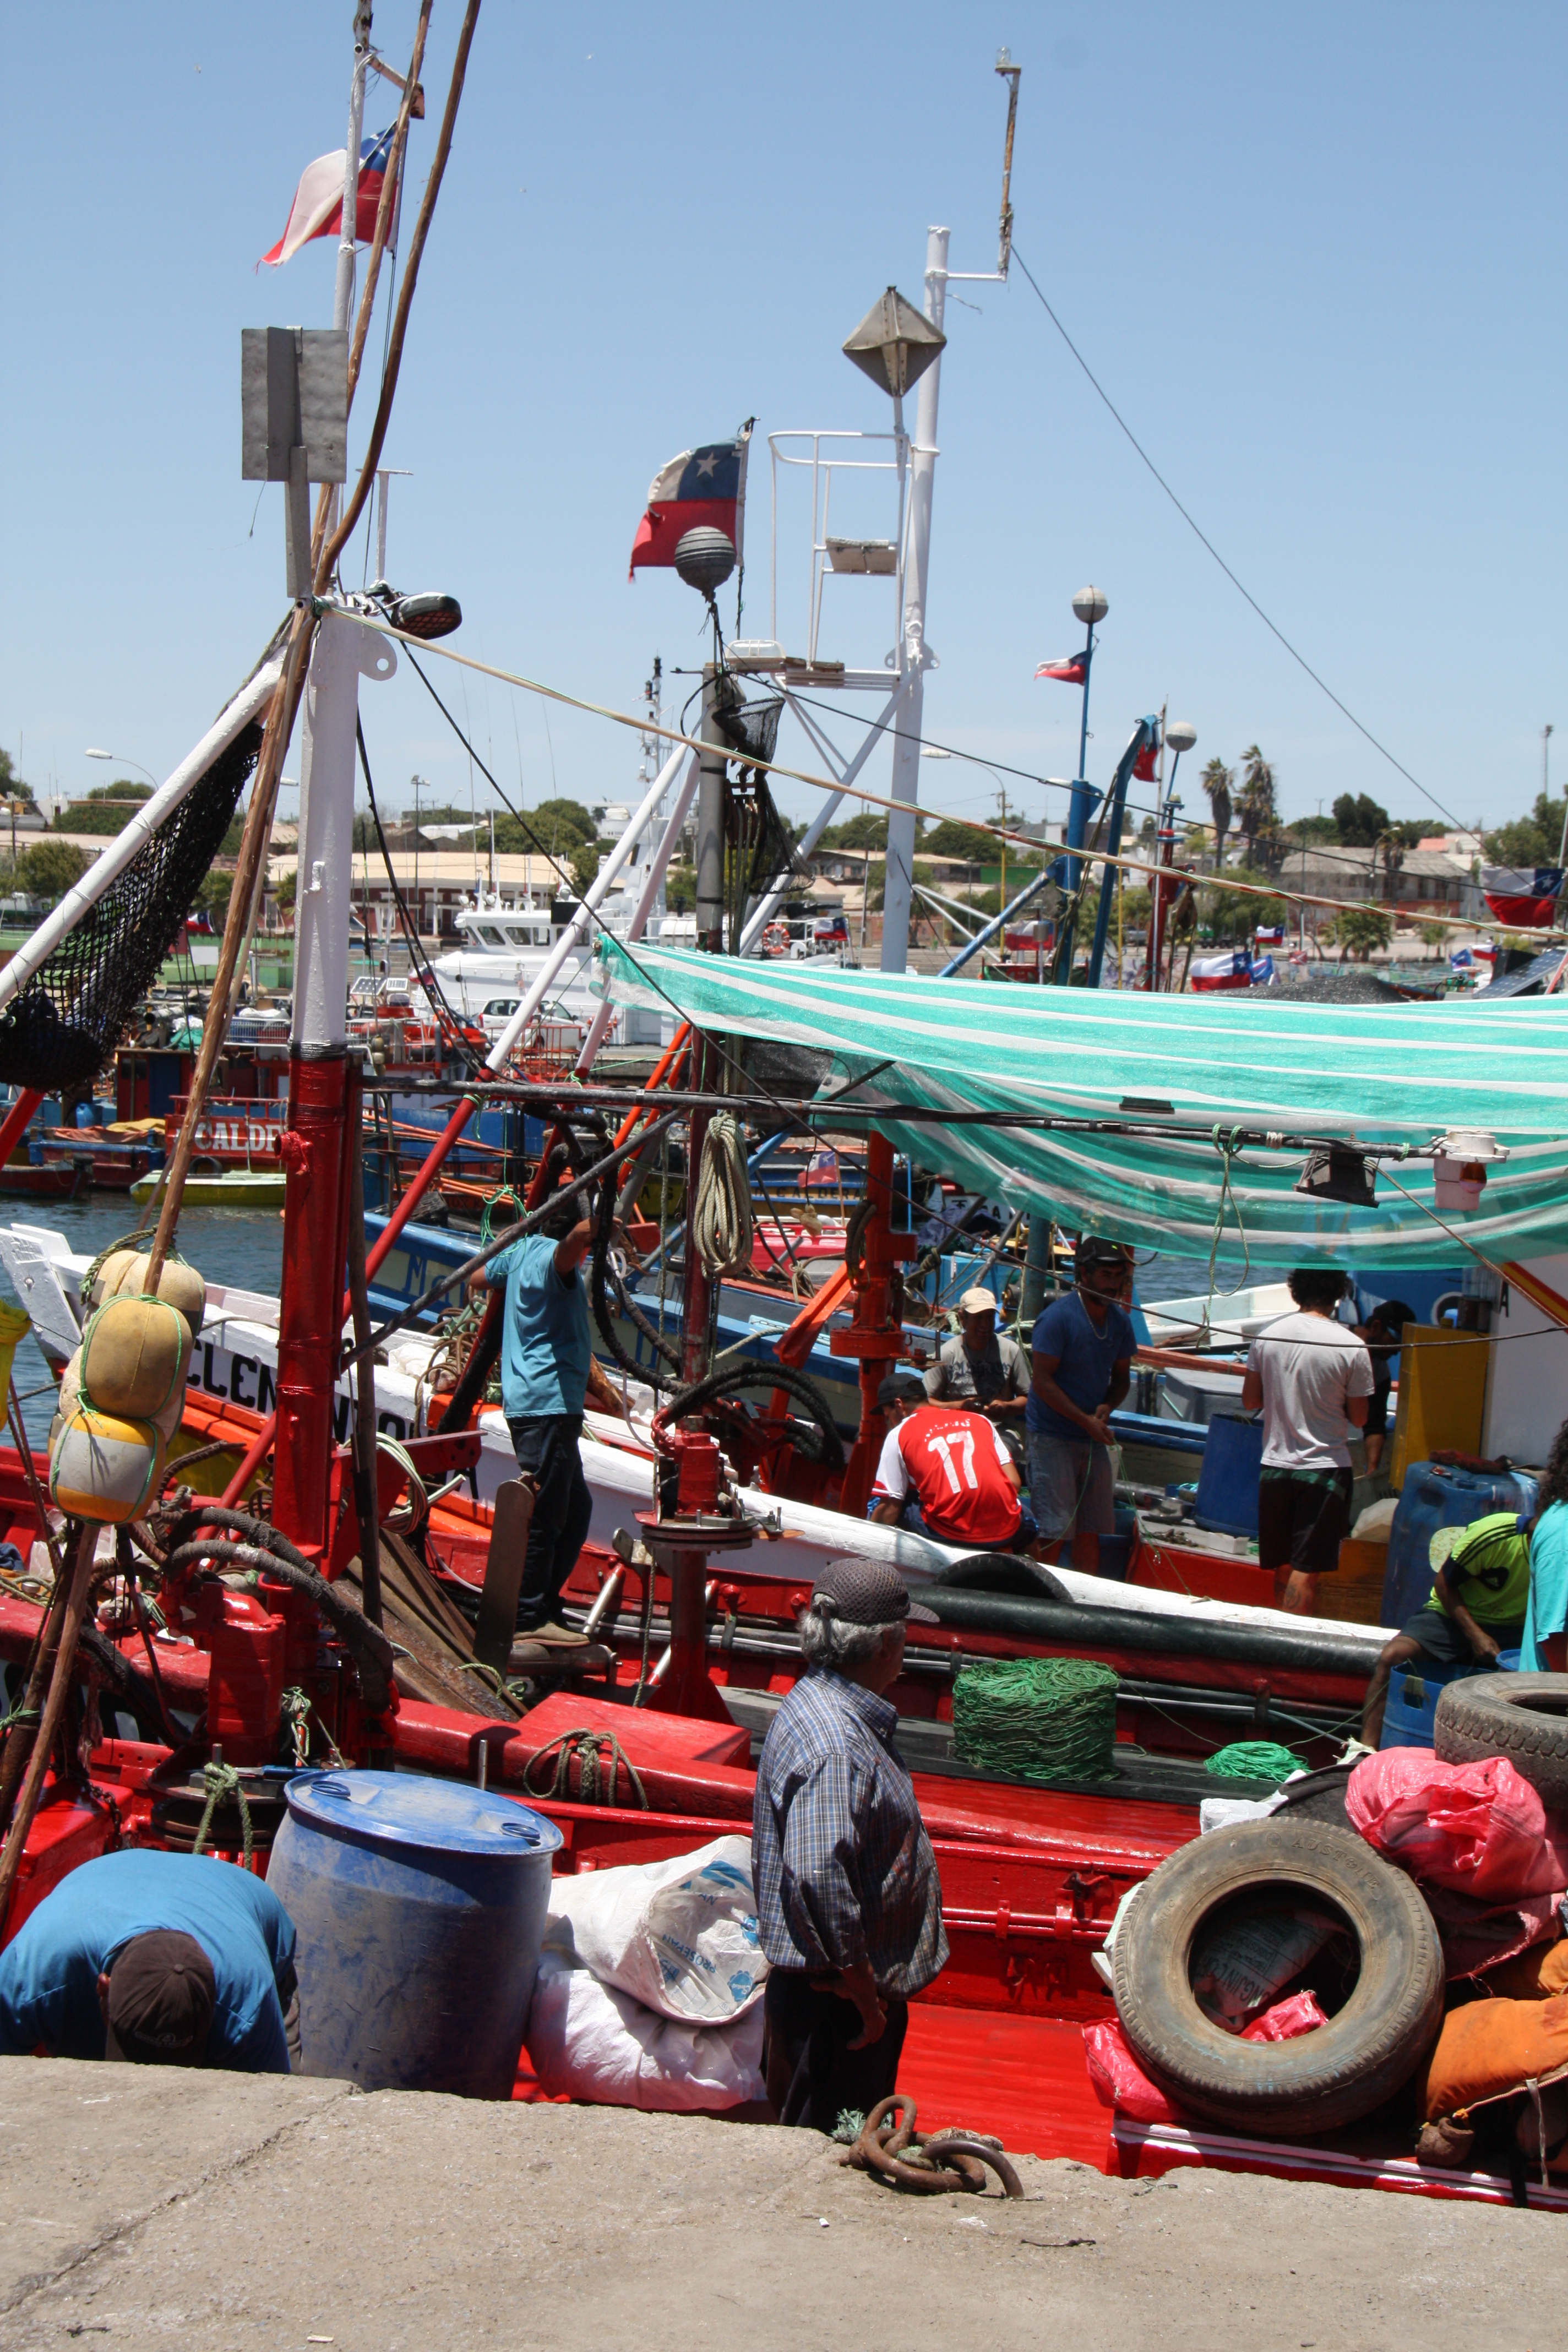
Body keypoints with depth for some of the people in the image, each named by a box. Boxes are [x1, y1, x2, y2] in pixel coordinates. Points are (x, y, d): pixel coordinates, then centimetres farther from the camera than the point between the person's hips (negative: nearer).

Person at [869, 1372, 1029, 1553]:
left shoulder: (898, 1434, 9)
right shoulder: (980, 1420, 17)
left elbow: (890, 1507, 6)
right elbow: (1014, 1482, 13)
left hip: (949, 1533, -3)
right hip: (1005, 1531, 3)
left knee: (879, 1507, 19)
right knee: (1028, 1522, 37)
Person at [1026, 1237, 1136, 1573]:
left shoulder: (1120, 1320, 7)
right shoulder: (1059, 1316, -14)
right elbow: (1042, 1382, -16)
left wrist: (1107, 1407, -4)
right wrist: (1086, 1421, -18)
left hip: (1094, 1438, 7)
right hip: (1052, 1437, -7)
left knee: (1091, 1530, 8)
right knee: (1054, 1532, -9)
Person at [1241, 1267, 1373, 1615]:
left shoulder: (1266, 1338, -2)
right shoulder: (1353, 1348, -12)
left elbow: (1249, 1401, 7)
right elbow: (1358, 1419, -4)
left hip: (1275, 1466, 4)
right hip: (1326, 1469, -4)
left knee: (1282, 1567, 15)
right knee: (1306, 1570, -2)